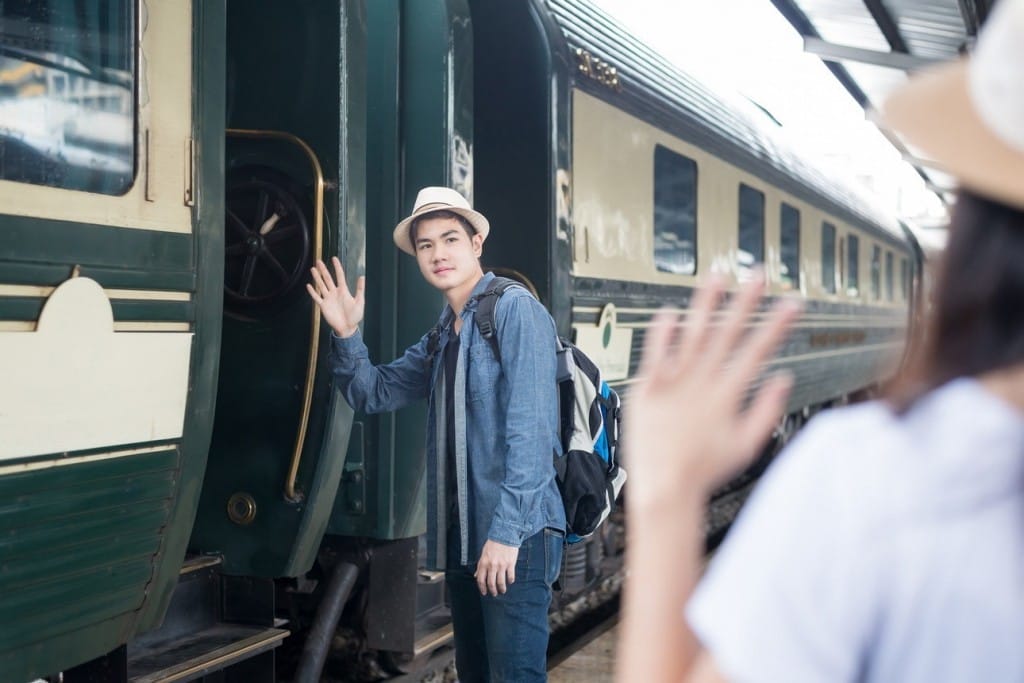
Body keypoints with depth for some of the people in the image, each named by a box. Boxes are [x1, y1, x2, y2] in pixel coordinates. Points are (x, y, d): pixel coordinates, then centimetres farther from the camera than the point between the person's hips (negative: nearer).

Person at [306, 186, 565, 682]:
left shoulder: (514, 310, -8)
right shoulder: (439, 337, 17)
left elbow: (530, 425, -16)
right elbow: (373, 394, 20)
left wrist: (507, 530, -22)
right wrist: (346, 336, 1)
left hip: (516, 537, -8)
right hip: (462, 539, 8)